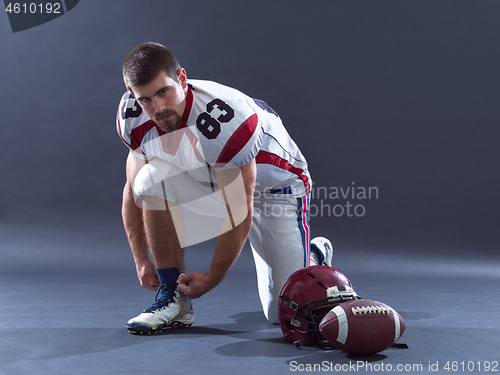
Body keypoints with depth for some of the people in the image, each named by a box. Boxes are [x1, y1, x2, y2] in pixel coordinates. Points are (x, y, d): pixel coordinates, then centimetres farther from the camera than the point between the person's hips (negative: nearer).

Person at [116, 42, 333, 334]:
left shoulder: (225, 118, -37)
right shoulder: (133, 118, -18)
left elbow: (240, 214, -29)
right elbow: (134, 192, -2)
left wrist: (211, 278, -20)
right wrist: (141, 261, -4)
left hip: (274, 185, -5)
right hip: (206, 184, 5)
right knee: (153, 177, -29)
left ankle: (314, 256, 26)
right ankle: (174, 301, -16)